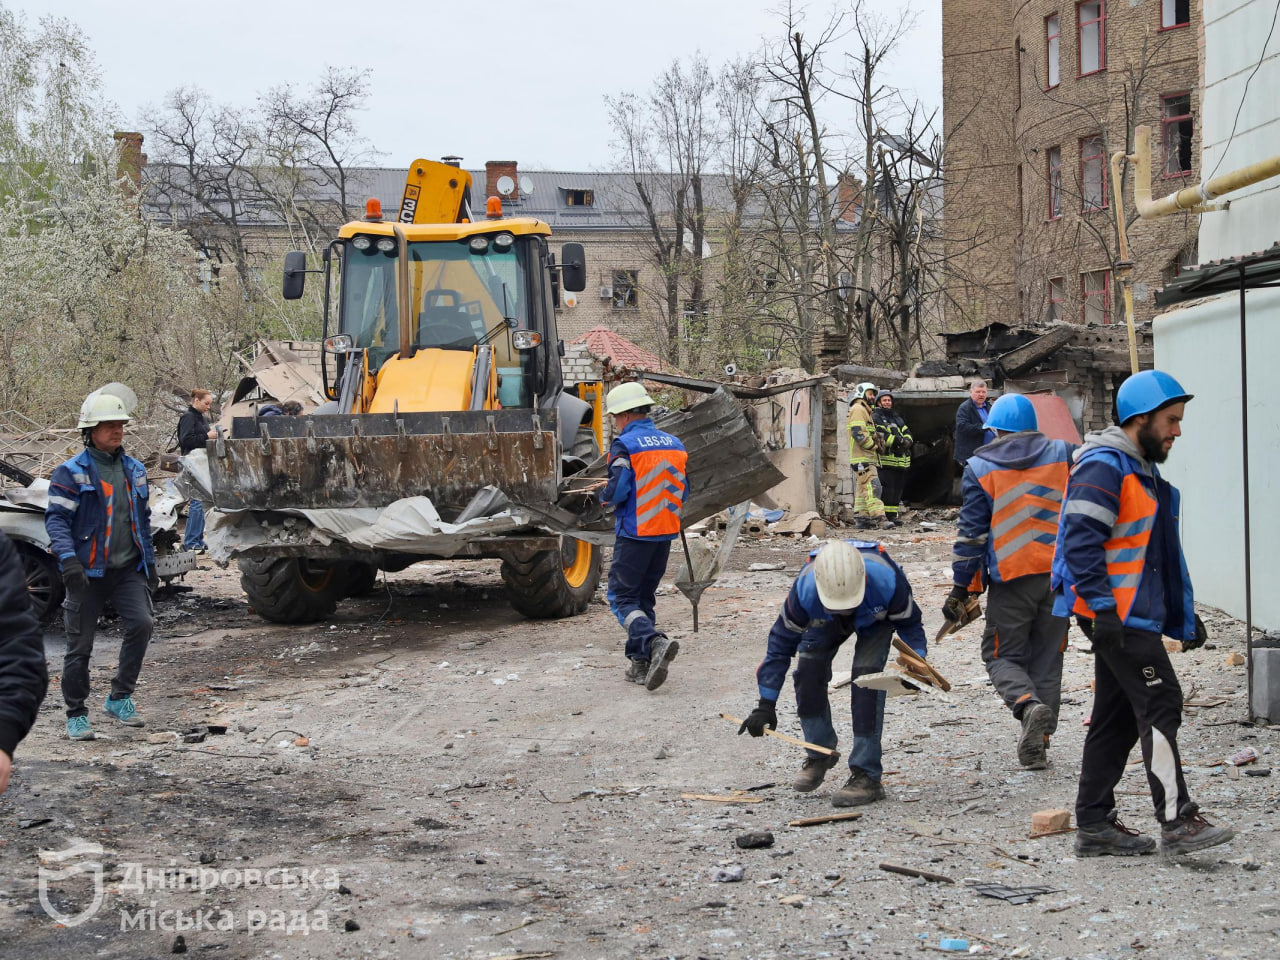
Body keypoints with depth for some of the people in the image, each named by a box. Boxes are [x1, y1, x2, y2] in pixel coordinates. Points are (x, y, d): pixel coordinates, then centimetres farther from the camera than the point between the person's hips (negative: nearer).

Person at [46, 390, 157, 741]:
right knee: (80, 644, 2)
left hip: (128, 569, 4)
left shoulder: (134, 470, 12)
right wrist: (68, 559, -28)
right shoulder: (72, 472, -6)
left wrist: (150, 564, 20)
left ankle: (120, 697, 0)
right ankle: (76, 715, 16)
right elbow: (56, 518, -13)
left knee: (141, 623, -16)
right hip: (88, 572, -4)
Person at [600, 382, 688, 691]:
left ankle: (655, 643, -22)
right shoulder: (673, 443, 8)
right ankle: (640, 664, 15)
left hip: (634, 534, -7)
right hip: (666, 533, 7)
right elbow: (683, 489, 12)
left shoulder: (624, 445, -13)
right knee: (644, 596, 16)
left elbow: (617, 491, -20)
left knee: (622, 596, 1)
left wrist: (604, 497, 2)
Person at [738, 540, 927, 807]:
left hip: (877, 617, -2)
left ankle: (866, 776, -16)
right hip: (826, 620, 2)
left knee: (866, 677, -22)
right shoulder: (804, 590, -39)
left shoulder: (887, 581, -43)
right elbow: (781, 642, -25)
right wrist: (766, 705, -25)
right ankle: (820, 754, 14)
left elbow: (909, 624, -21)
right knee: (808, 674, -12)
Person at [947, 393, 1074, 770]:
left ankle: (1028, 705, -20)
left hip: (1011, 577, -3)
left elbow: (972, 531, -4)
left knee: (1003, 656, 8)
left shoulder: (980, 468, -2)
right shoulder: (1063, 456, 6)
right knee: (1047, 660, 12)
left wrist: (961, 587, 0)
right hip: (1060, 576, 3)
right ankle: (1037, 742, 11)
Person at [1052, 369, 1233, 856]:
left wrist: (1185, 614, 25)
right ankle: (1177, 820, -10)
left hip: (1132, 614, 10)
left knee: (1117, 717, 10)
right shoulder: (1103, 467, -13)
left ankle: (1094, 824, 15)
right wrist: (1102, 608, -26)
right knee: (1160, 704, -12)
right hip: (1116, 615, -10)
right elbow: (1081, 541, -23)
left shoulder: (1143, 469, 20)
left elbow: (1162, 551, 27)